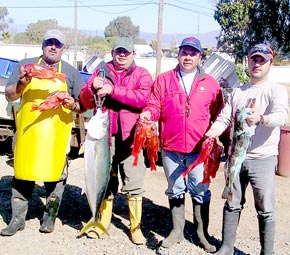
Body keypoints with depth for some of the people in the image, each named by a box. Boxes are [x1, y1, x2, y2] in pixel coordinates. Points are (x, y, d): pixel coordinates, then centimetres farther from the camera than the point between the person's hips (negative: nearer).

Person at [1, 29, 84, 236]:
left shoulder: (71, 72, 9)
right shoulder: (25, 65, 11)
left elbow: (84, 105, 7)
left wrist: (74, 105, -15)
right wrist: (21, 84, -13)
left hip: (57, 133, -1)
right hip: (27, 131, 1)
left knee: (55, 174, 2)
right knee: (22, 174, 4)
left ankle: (50, 217, 18)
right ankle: (18, 218, 15)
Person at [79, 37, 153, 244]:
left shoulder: (142, 74, 5)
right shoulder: (102, 72, 13)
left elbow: (143, 98, -15)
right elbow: (86, 102, 8)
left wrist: (112, 90, -20)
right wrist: (93, 88, -14)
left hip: (130, 138, -2)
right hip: (105, 135, 3)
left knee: (134, 185, 1)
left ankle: (136, 227, 12)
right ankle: (102, 223, 23)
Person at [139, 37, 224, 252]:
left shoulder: (210, 83, 6)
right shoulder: (163, 80, 6)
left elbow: (218, 115, 8)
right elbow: (155, 106, 4)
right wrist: (148, 113, -17)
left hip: (199, 149, -1)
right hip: (170, 147, 1)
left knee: (201, 191, 5)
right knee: (175, 191, 14)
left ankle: (202, 233, 20)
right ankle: (177, 230, 28)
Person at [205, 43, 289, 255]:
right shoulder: (238, 92, 14)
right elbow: (225, 118, 7)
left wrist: (260, 118, -43)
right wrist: (213, 132, -14)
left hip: (263, 158, -4)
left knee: (265, 210, 1)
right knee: (232, 204, 13)